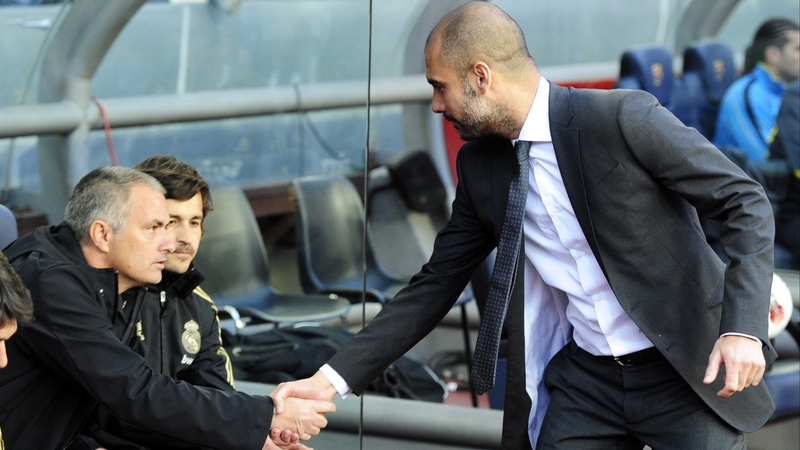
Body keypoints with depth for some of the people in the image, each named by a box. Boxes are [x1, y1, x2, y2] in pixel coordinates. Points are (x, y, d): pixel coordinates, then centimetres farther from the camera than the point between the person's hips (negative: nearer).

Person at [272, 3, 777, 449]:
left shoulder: (625, 118, -16)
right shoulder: (481, 166, 3)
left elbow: (746, 202, -12)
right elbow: (436, 284, 9)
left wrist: (743, 328, -24)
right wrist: (334, 379, 1)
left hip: (689, 374, -5)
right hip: (584, 378, 5)